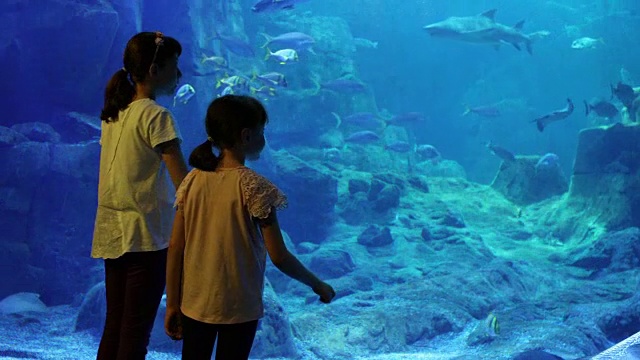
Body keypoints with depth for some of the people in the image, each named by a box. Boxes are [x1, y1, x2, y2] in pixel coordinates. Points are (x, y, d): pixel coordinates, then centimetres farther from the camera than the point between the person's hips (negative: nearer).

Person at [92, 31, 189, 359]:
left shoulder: (113, 114, 10)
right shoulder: (156, 116, -12)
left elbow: (115, 172, 12)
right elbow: (184, 184, -16)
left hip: (111, 234, 7)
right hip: (146, 234, -7)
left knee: (114, 327, 13)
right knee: (136, 332, 0)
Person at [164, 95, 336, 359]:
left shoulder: (192, 181, -1)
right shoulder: (255, 187, -14)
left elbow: (175, 247, 0)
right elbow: (279, 257, -13)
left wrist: (172, 304, 7)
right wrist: (318, 286, 1)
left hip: (193, 304, 4)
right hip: (238, 308, -4)